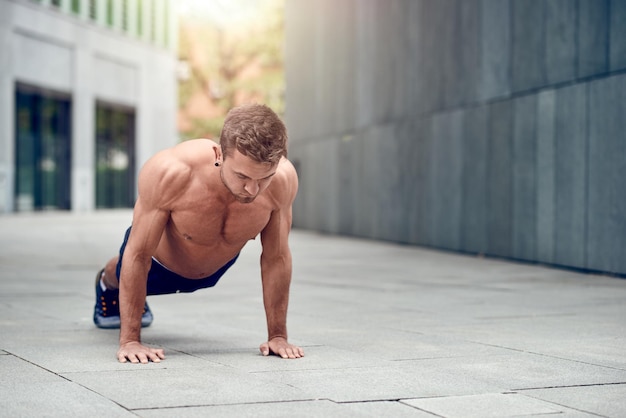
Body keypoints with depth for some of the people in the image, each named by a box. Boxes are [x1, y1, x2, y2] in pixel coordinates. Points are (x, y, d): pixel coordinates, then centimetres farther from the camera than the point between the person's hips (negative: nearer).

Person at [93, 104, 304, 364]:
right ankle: (108, 283, 66)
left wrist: (278, 335, -17)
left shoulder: (283, 180, -38)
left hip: (216, 268, 3)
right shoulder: (170, 172, -45)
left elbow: (276, 257, -22)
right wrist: (130, 340, -32)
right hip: (160, 263, -2)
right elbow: (138, 256, -33)